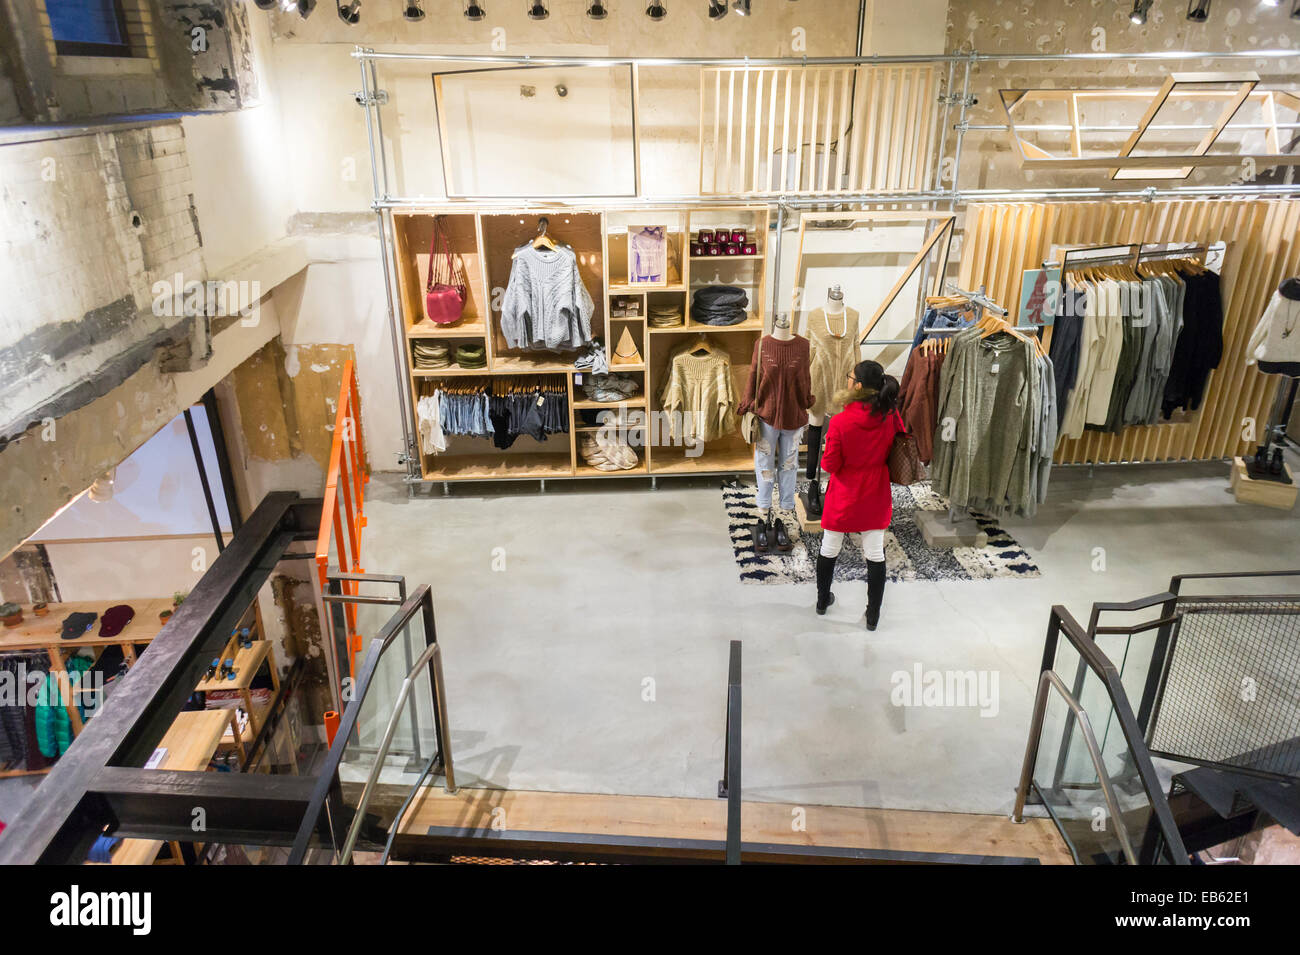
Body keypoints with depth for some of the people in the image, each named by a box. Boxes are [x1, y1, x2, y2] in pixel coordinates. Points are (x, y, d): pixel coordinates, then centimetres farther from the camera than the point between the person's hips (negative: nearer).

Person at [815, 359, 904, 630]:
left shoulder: (840, 422, -23)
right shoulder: (891, 416, -13)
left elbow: (830, 465, -16)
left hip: (843, 496, -2)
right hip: (875, 496, 3)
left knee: (829, 549, 19)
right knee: (875, 554, 14)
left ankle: (823, 600, 38)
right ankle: (873, 615, 24)